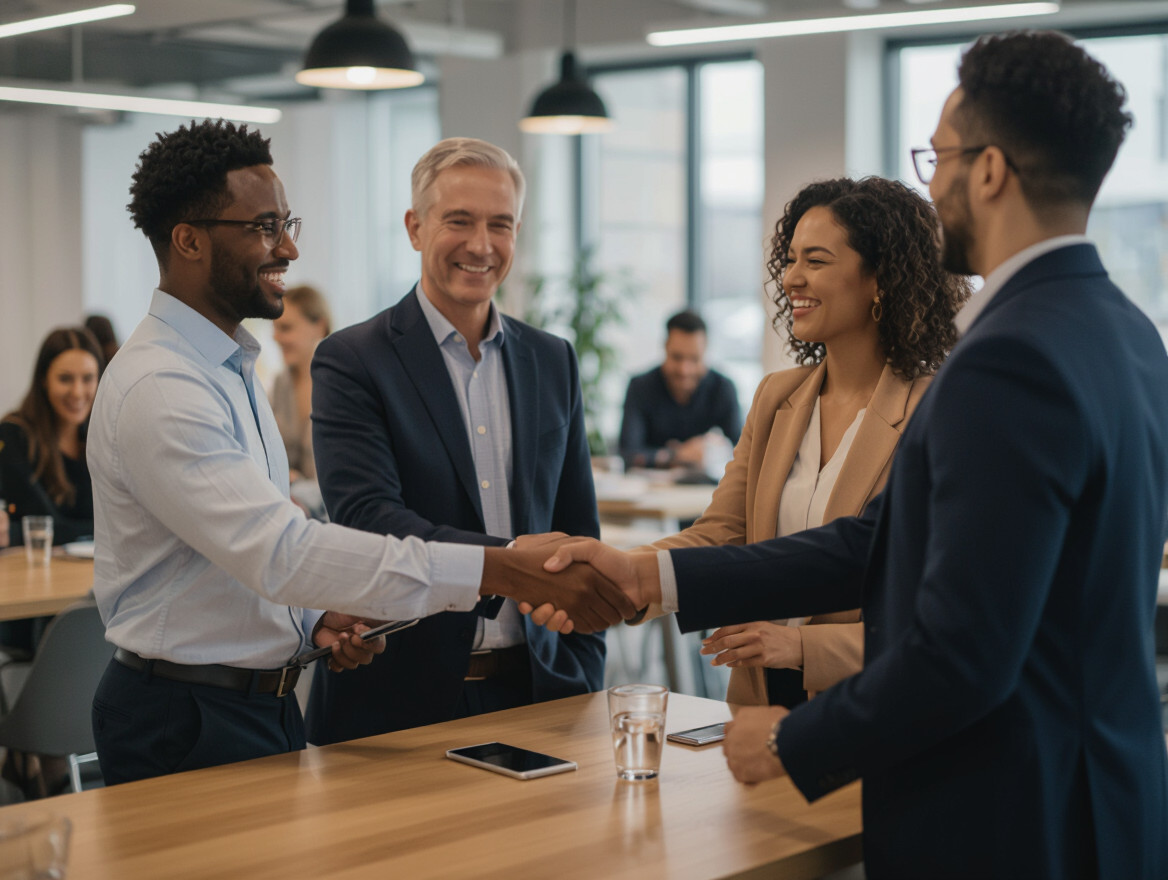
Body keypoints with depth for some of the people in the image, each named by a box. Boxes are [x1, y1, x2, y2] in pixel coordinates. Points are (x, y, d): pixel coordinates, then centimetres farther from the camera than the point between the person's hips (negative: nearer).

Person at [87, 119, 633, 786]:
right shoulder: (157, 390, -21)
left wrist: (313, 617, 1)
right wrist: (497, 570, -36)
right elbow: (281, 550, -32)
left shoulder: (232, 368, 12)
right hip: (187, 726, -9)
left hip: (267, 700, 9)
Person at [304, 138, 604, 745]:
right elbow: (366, 517, -18)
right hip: (397, 701, -4)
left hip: (532, 691, 4)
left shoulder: (552, 361, 10)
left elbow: (578, 529, 13)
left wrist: (584, 686, 5)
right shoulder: (351, 361, -6)